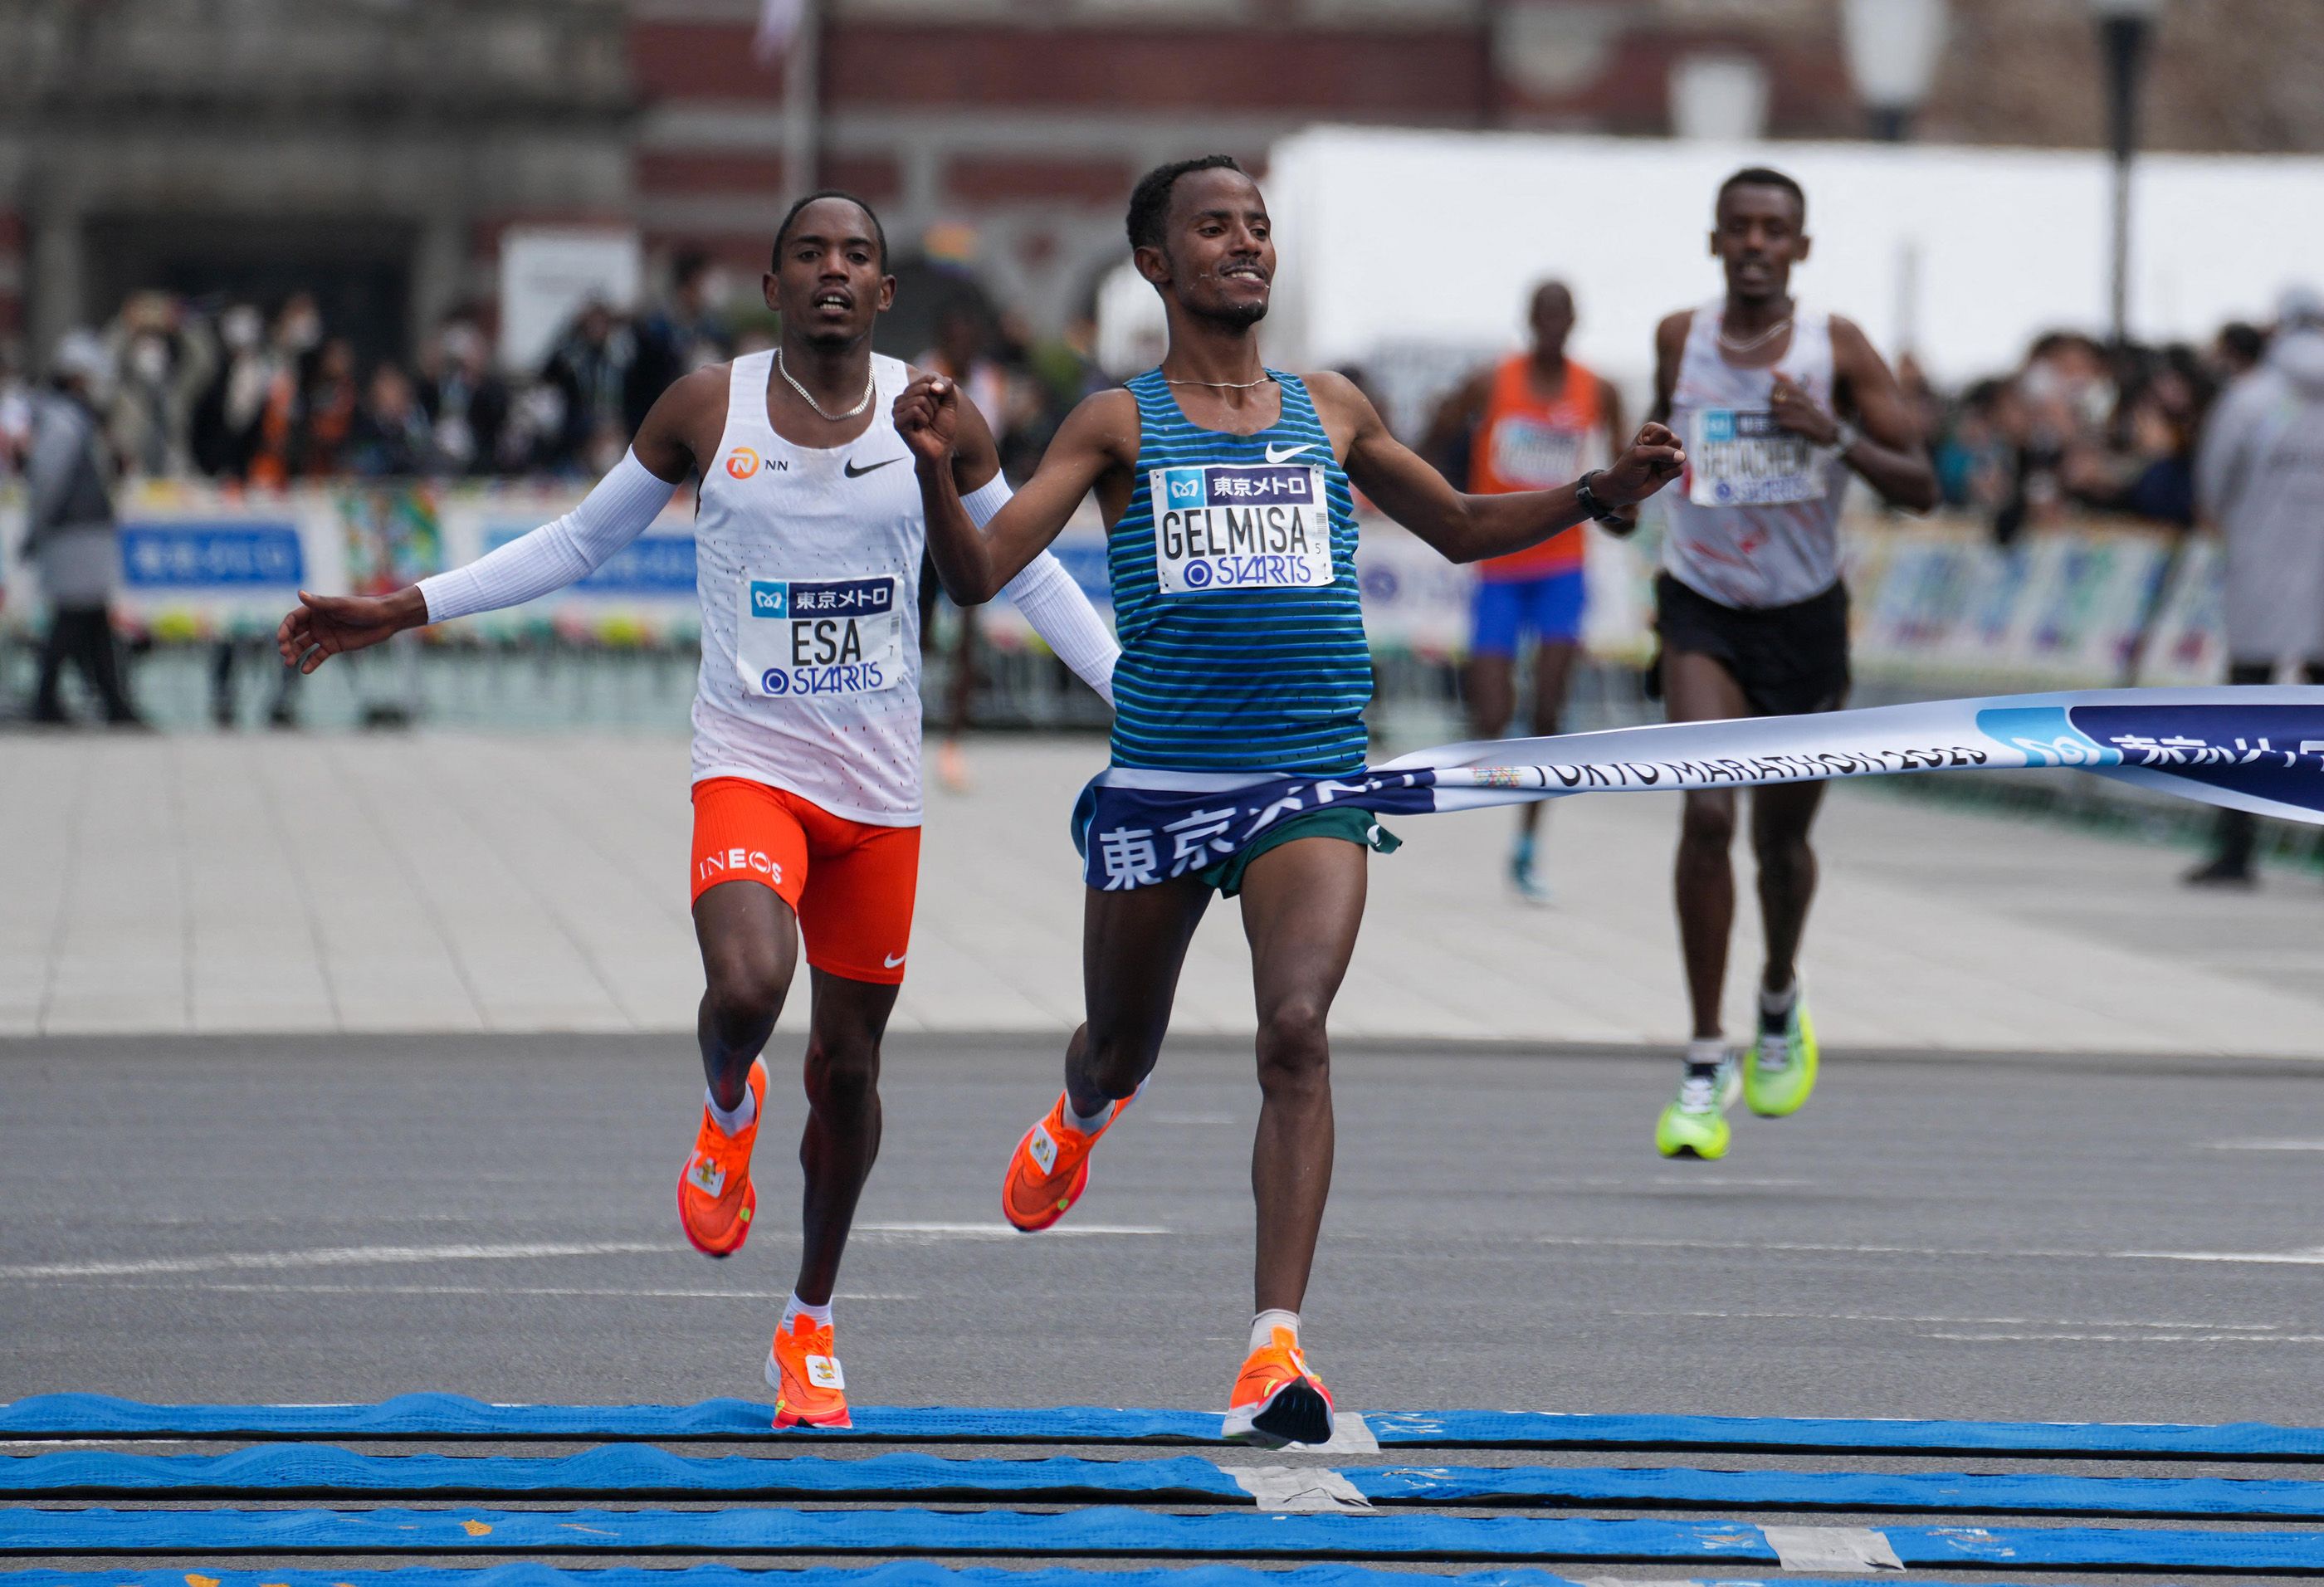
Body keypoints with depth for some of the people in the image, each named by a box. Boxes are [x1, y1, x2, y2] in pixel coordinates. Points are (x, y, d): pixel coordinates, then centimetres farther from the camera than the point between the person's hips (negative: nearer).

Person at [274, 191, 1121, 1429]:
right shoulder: (708, 408, -1)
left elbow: (1027, 573, 13)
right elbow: (578, 542, 10)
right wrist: (400, 612, 6)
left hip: (879, 787, 2)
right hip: (748, 763, -2)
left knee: (847, 1068, 7)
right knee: (747, 984, -30)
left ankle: (810, 1325, 28)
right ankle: (727, 1110, 8)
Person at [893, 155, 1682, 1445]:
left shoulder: (1329, 413, 12)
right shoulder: (1117, 423, 3)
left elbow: (1463, 528, 26)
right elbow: (978, 575, -6)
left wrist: (1600, 492, 12)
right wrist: (938, 470, -25)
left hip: (1313, 782, 1)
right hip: (1157, 783, -1)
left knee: (1296, 1033, -20)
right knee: (1123, 1046, 15)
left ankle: (1278, 1346, -23)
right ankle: (1079, 1118, 55)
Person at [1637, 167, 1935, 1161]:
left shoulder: (1837, 350, -8)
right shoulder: (1680, 339, -1)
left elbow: (1920, 489, -11)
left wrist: (1834, 436, -24)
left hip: (1805, 616, 0)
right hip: (1703, 609, 0)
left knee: (1782, 838, 12)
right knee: (1706, 815, -19)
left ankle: (1781, 1004, 44)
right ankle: (1706, 1065, -16)